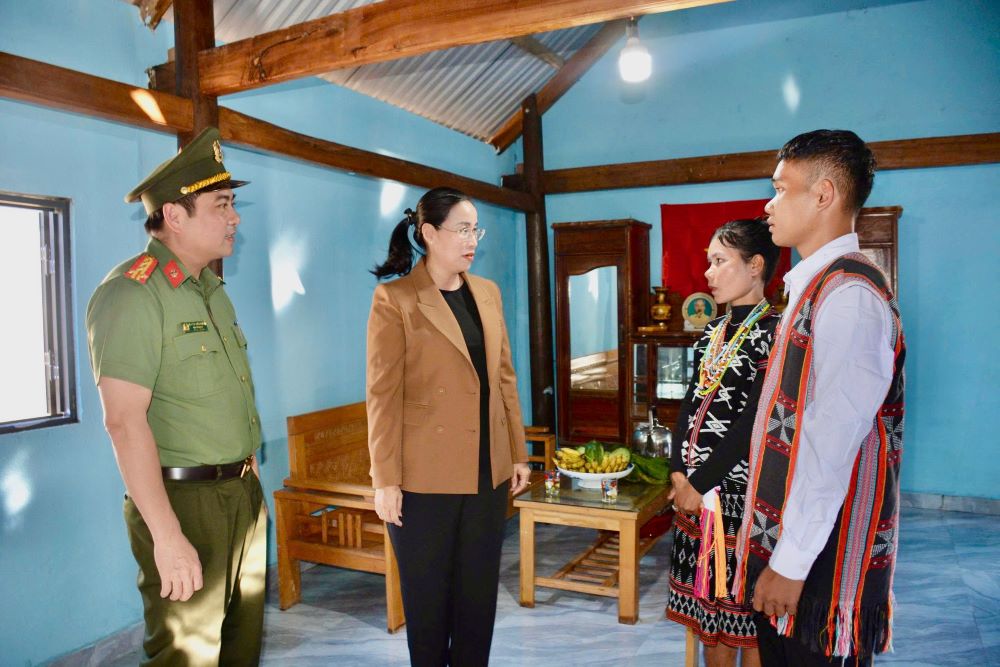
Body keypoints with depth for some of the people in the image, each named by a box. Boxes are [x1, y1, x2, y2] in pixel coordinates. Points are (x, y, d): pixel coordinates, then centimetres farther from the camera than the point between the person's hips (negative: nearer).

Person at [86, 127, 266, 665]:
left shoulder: (211, 290, 12)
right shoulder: (132, 293, -15)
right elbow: (125, 421, -22)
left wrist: (250, 481, 13)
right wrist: (167, 536, -24)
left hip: (242, 494, 8)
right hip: (183, 501, -8)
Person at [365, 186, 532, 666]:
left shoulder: (487, 293, 8)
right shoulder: (394, 299, -9)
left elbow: (504, 379, 11)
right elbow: (383, 396, -11)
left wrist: (518, 454, 11)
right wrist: (385, 480, -12)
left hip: (487, 472, 5)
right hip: (426, 476, -5)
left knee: (479, 591, 16)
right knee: (427, 595, 12)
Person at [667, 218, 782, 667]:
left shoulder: (773, 333, -12)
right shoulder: (714, 331, 12)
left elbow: (752, 421, -18)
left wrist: (701, 482, -15)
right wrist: (679, 471, 0)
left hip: (739, 489, -7)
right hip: (695, 487, 7)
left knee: (744, 608, 5)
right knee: (708, 600, 16)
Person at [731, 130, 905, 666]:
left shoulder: (849, 295, -19)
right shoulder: (817, 286, 11)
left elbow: (830, 444, -23)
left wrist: (791, 562, -20)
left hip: (822, 556, -9)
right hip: (787, 540, 9)